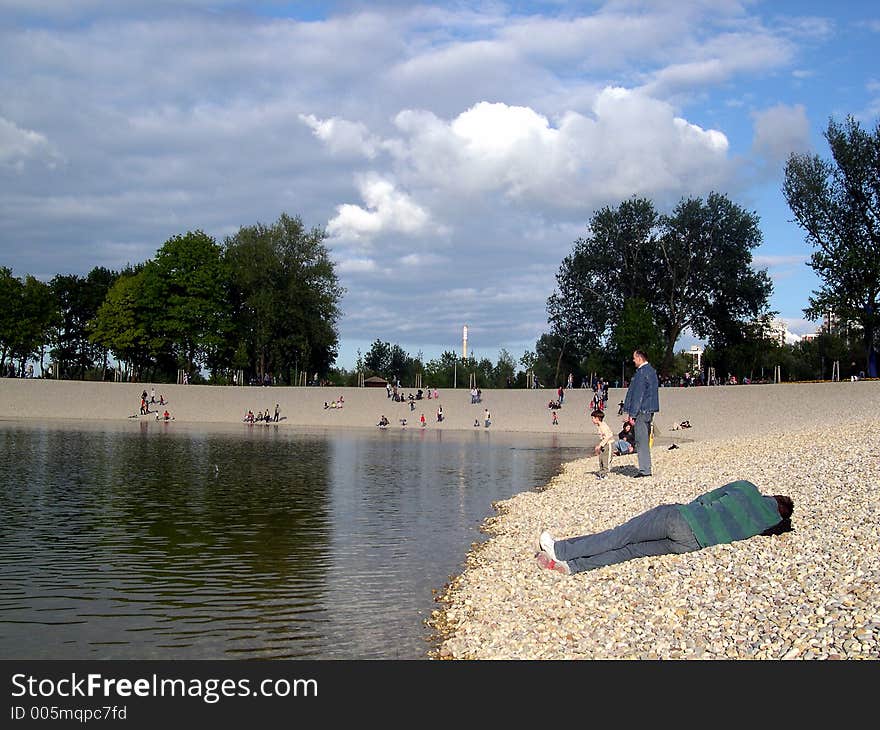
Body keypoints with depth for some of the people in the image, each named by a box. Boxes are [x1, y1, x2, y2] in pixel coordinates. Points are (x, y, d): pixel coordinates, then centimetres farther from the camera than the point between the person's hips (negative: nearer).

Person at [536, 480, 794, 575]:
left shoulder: (746, 489, 9)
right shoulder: (773, 524, 9)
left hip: (681, 517, -2)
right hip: (694, 543, 2)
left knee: (619, 537, 0)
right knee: (632, 550, 2)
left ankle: (560, 550, -4)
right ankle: (570, 564, -8)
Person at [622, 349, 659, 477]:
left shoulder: (641, 372, -15)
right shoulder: (651, 370, 15)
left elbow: (638, 394, -18)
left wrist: (632, 413, -16)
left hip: (641, 410, -10)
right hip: (649, 410, 10)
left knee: (641, 441, -7)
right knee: (645, 440, 14)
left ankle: (644, 470, -7)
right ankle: (646, 469, 18)